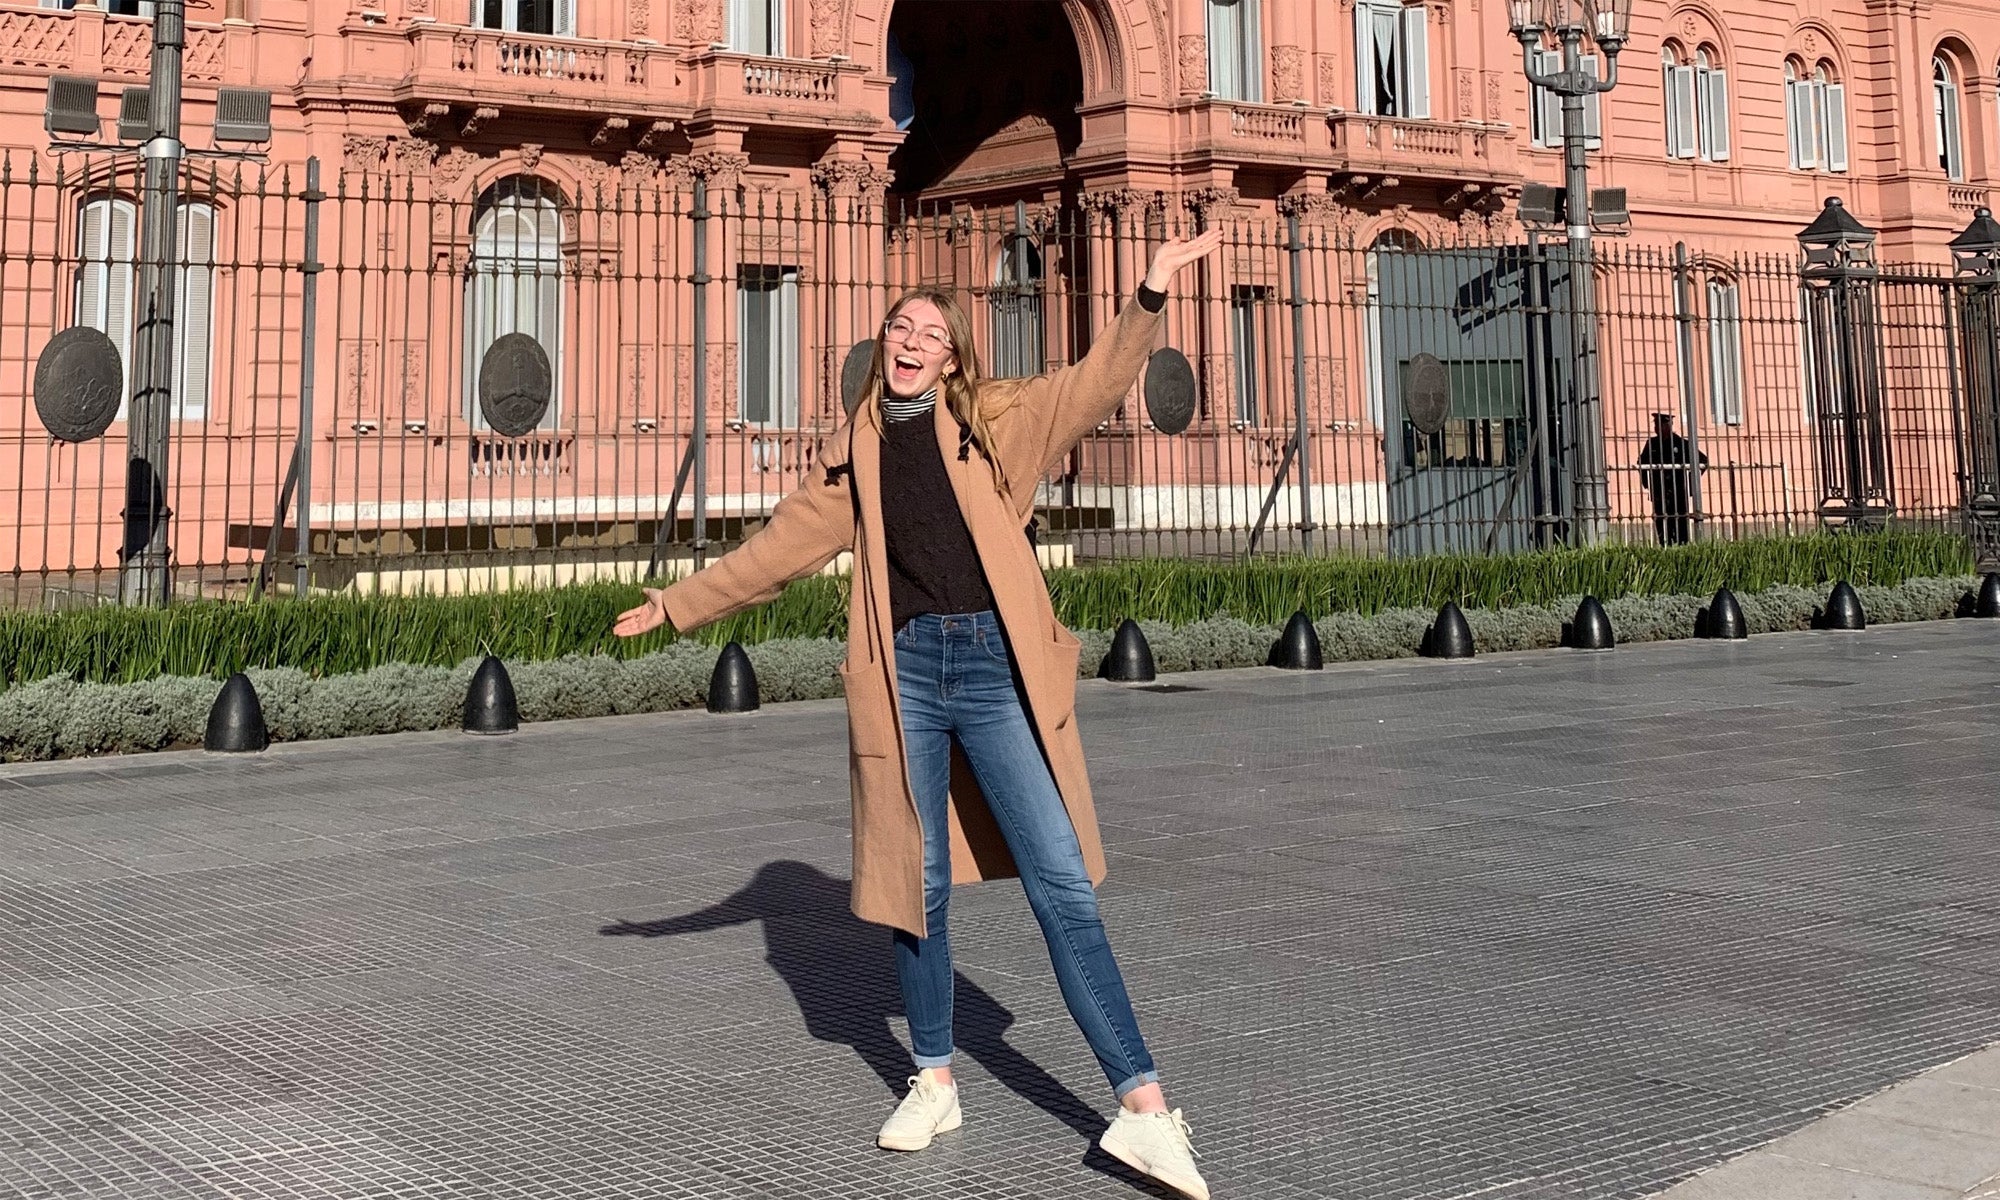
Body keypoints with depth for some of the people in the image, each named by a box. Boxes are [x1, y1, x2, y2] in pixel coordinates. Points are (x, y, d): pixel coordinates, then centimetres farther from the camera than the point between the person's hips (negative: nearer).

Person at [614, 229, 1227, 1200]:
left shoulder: (993, 421, 9)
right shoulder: (854, 453, 16)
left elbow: (1095, 384, -1)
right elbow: (780, 547, 21)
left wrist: (1150, 295, -14)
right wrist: (681, 605, 24)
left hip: (995, 665, -2)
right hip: (901, 671, 2)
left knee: (1062, 884, -5)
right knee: (917, 887, 7)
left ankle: (1143, 1110, -5)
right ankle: (934, 1084, 25)